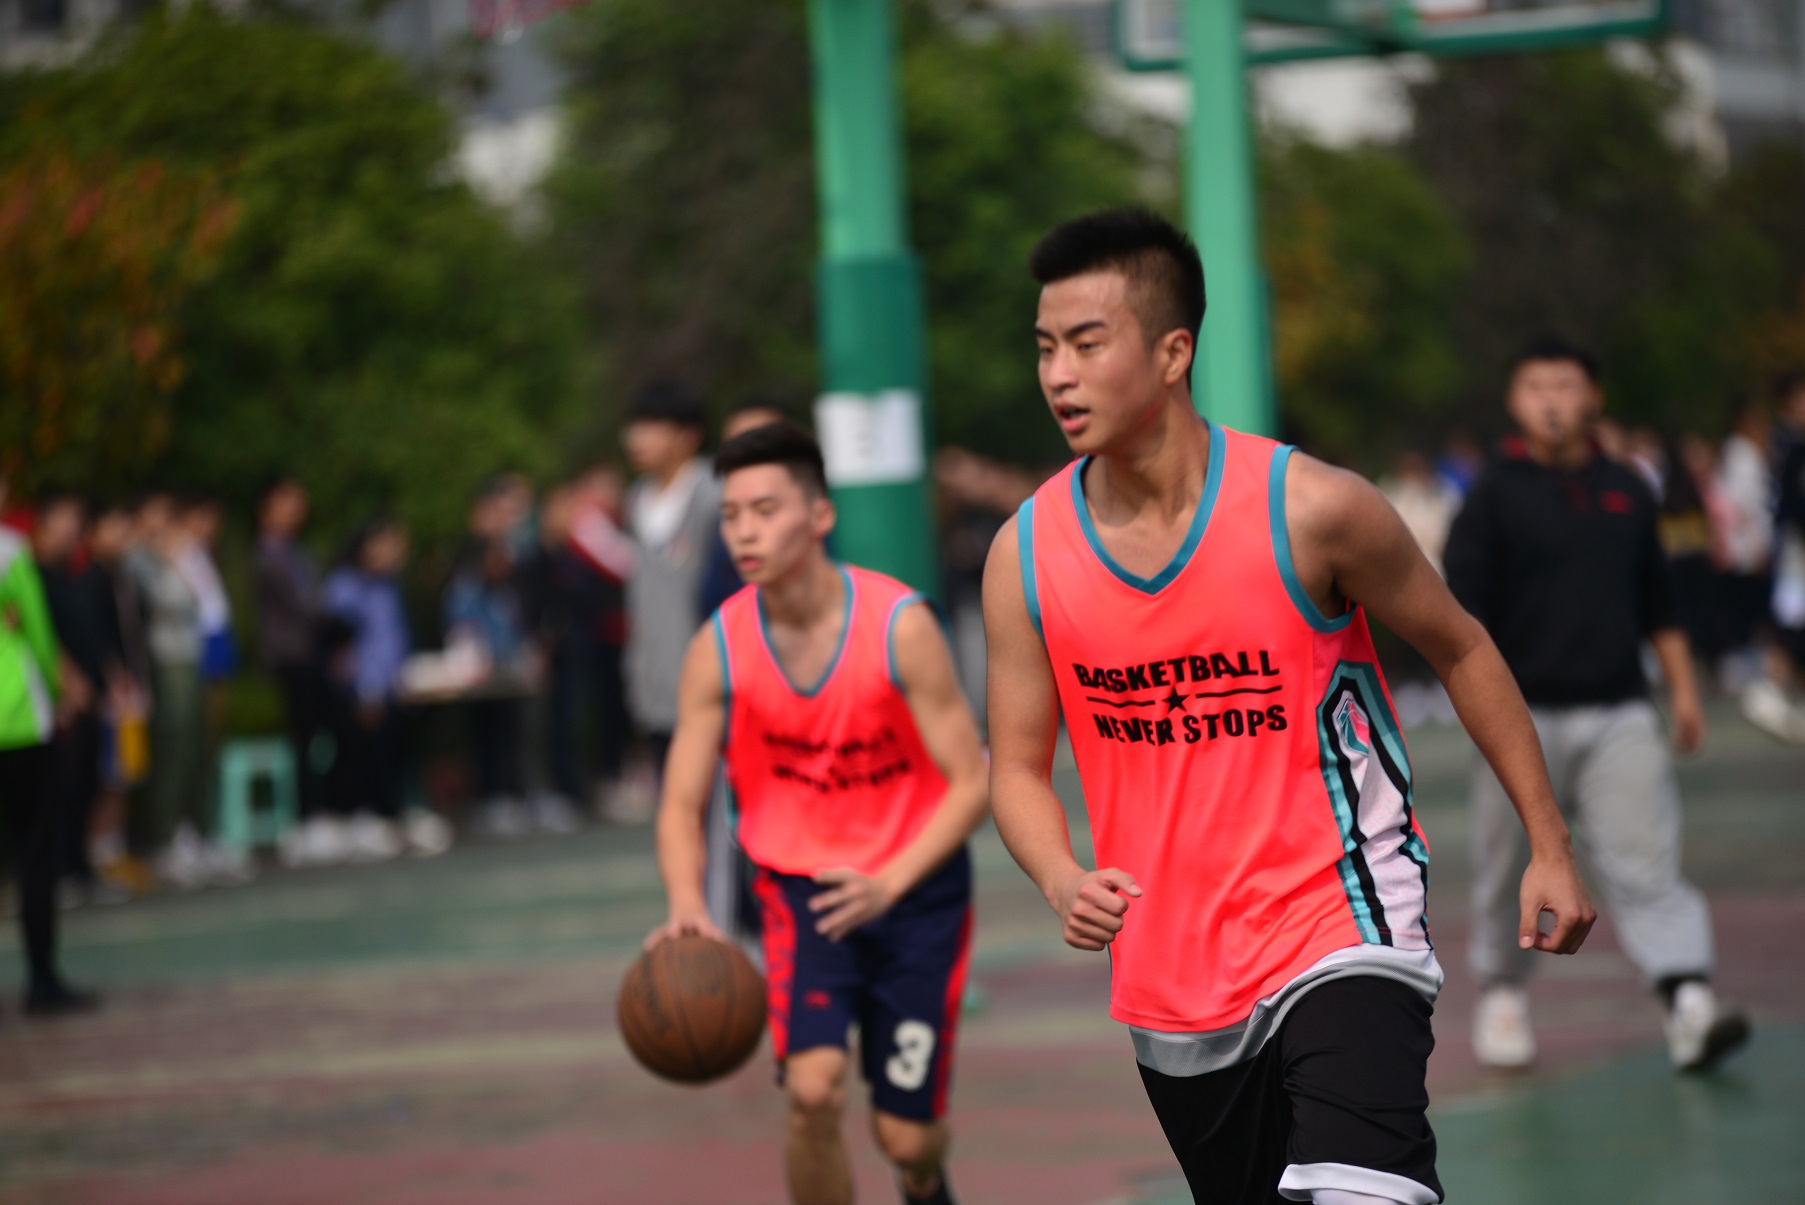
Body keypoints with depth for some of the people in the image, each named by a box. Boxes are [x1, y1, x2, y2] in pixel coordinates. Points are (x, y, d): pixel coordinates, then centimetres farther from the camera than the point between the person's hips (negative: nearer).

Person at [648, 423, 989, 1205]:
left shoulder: (899, 625, -19)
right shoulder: (718, 650, -12)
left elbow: (971, 782, -16)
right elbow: (682, 804, -8)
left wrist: (890, 883, -31)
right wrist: (688, 904, -28)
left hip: (916, 884, -1)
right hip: (800, 885, 1)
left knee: (905, 1133, 3)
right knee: (813, 1090, -23)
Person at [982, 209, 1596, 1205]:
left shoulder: (1309, 509, -14)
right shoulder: (1026, 553, -5)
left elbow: (1459, 649, 1)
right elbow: (1018, 766, 4)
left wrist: (1549, 845, 3)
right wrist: (1063, 882, -17)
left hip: (1338, 935, -5)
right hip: (1171, 976, 5)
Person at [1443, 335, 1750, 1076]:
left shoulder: (1627, 493, 12)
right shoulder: (1495, 497, -1)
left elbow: (1658, 603, 19)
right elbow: (1464, 609, -6)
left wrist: (1683, 688, 16)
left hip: (1619, 715, 2)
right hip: (1523, 715, -2)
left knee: (1645, 863, -9)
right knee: (1507, 869, 6)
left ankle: (1689, 1002, -20)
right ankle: (1502, 996, 24)